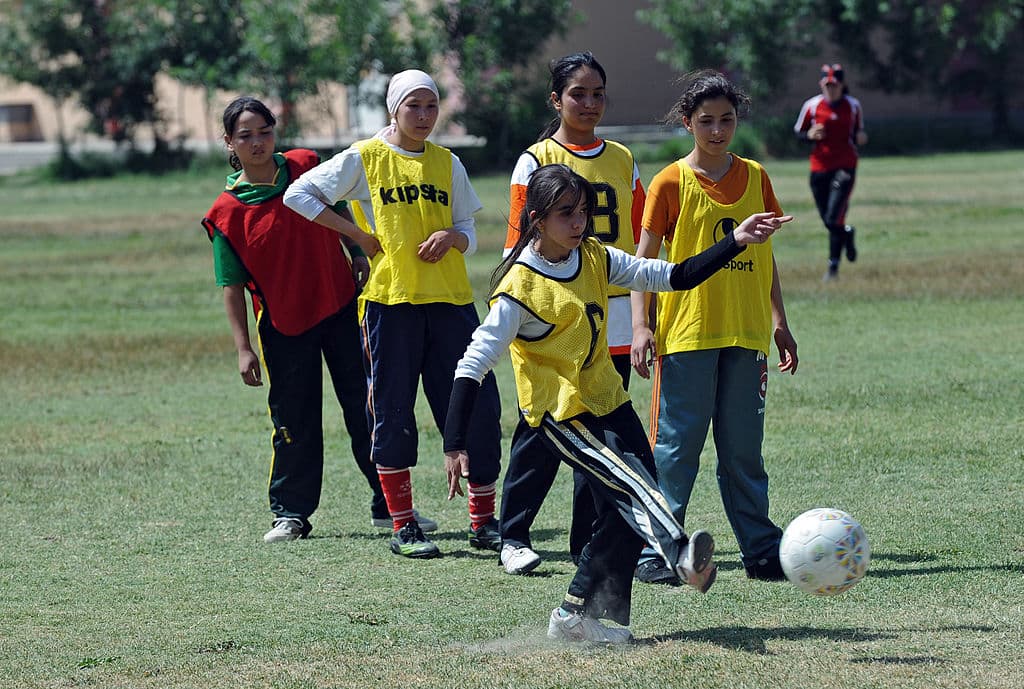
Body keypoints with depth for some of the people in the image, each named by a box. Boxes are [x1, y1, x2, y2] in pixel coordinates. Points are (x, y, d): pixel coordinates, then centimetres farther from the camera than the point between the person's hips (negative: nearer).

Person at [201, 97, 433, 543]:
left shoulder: (306, 167, -2)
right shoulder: (228, 212, -9)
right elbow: (232, 285, -7)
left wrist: (359, 253, 6)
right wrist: (243, 348, -10)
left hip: (341, 306, 2)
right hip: (284, 325, -2)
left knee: (365, 407, 6)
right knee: (294, 422, 3)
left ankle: (390, 505, 15)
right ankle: (290, 514, 16)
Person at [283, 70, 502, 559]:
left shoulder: (447, 163, 13)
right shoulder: (365, 158, 2)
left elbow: (469, 233, 15)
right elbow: (299, 194, 1)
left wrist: (451, 236, -9)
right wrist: (356, 234, -3)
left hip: (451, 298, 3)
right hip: (391, 299, -3)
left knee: (479, 408, 0)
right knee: (393, 415, -1)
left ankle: (484, 521, 10)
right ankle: (403, 527, 8)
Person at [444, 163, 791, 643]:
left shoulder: (595, 258, 4)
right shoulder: (520, 287, -15)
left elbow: (672, 278, 7)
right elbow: (473, 364, -16)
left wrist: (735, 242, -4)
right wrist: (454, 445, -22)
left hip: (608, 402, 8)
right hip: (560, 414, -7)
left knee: (626, 513, 3)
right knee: (630, 481, -29)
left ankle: (577, 615, 14)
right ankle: (682, 557, -53)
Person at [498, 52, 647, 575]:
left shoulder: (621, 160, 12)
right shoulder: (536, 160, -1)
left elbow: (641, 238, 15)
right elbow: (519, 243, -3)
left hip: (613, 321, 4)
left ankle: (590, 545, 11)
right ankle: (513, 537, 8)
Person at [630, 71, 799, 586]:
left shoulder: (755, 177, 10)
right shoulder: (672, 183, -3)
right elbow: (643, 259, -3)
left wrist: (779, 323, 13)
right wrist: (640, 326, -12)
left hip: (745, 333, 4)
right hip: (686, 333, -4)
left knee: (744, 447, 8)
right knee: (677, 445, -3)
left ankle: (761, 549, 12)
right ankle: (655, 552, 1)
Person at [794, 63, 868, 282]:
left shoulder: (853, 106, 1)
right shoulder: (812, 105, -1)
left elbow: (858, 132, 14)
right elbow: (798, 132, 7)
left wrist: (860, 137, -9)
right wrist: (810, 135, -14)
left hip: (845, 166, -2)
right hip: (819, 167, 2)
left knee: (834, 219, -15)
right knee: (827, 220, 9)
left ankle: (833, 266, 3)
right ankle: (847, 235, 43)